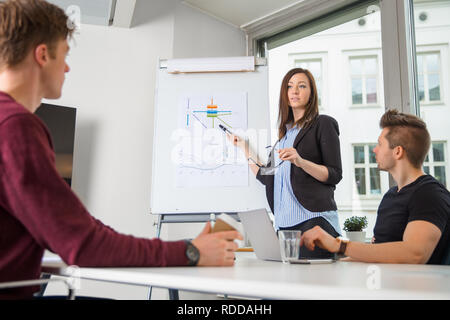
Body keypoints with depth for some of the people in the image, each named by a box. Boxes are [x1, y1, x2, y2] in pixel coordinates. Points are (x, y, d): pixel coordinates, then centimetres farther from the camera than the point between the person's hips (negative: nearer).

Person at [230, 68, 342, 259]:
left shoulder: (323, 124, 1)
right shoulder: (286, 131, 19)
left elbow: (335, 175, -7)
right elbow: (266, 177, 19)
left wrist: (300, 161, -21)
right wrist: (244, 147, 21)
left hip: (314, 218, -6)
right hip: (284, 222, 6)